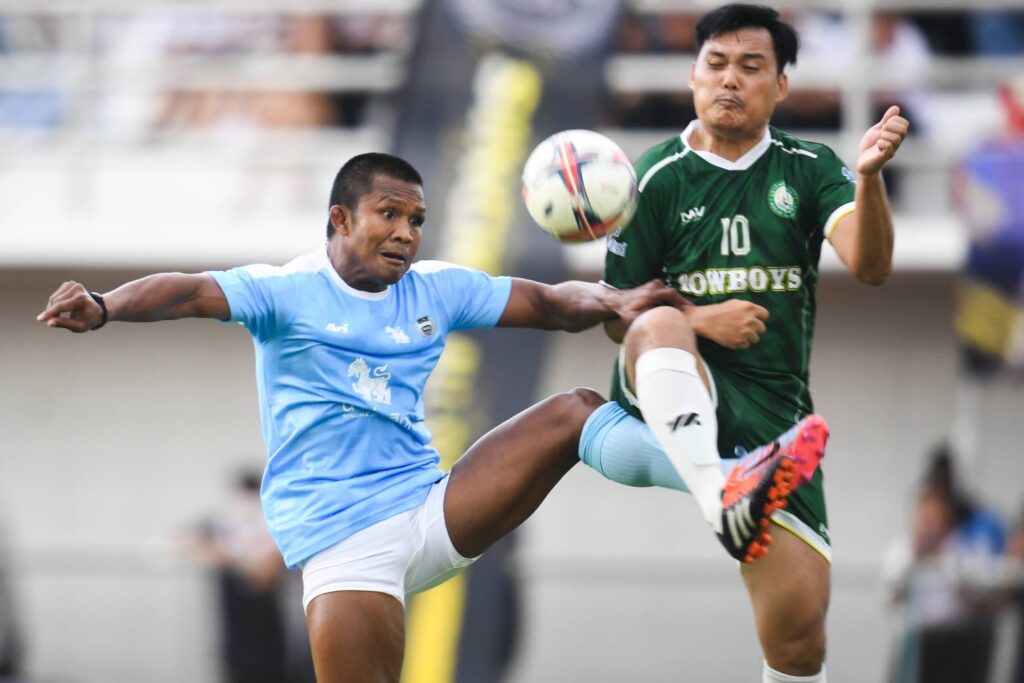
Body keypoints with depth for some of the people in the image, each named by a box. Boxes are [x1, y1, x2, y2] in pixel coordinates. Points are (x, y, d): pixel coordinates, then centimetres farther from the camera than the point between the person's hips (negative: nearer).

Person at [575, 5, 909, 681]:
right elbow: (617, 318, 6)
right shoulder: (658, 178, 5)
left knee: (799, 624, -9)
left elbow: (870, 265, -9)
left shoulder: (808, 169, 8)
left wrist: (869, 176, -27)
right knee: (661, 323, -37)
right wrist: (700, 322, -13)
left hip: (773, 412, 2)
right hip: (672, 392, -2)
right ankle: (716, 492, -59)